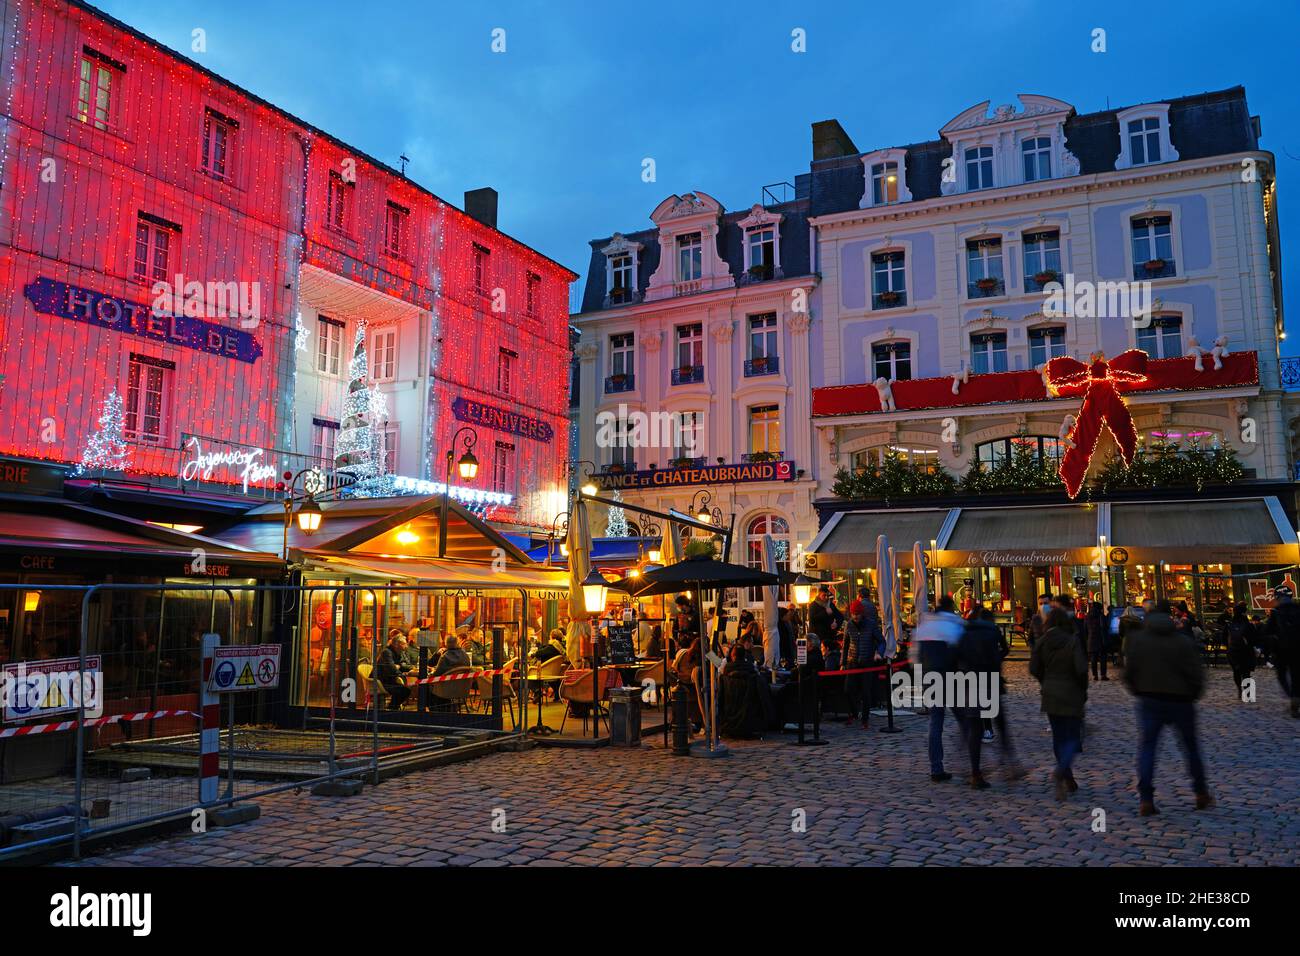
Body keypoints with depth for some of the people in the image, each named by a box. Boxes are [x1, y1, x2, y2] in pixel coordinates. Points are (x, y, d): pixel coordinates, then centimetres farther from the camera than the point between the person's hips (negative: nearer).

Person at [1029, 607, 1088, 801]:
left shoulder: (1042, 642, 0)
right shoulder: (1072, 641, -13)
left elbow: (1034, 668, 1)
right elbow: (1081, 669, -17)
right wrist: (1083, 690, -1)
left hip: (1050, 695, 4)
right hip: (1071, 697, -4)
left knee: (1059, 737, 15)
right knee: (1074, 737, 3)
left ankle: (1068, 779, 19)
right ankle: (1061, 771, -21)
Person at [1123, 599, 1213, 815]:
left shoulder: (1138, 639, -3)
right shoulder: (1184, 641, -6)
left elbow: (1129, 671, -3)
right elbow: (1196, 673, -8)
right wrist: (1193, 695, 8)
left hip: (1149, 700, 0)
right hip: (1180, 701, 0)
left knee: (1147, 747, 2)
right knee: (1191, 746, 18)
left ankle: (1146, 800, -8)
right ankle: (1202, 794, 28)